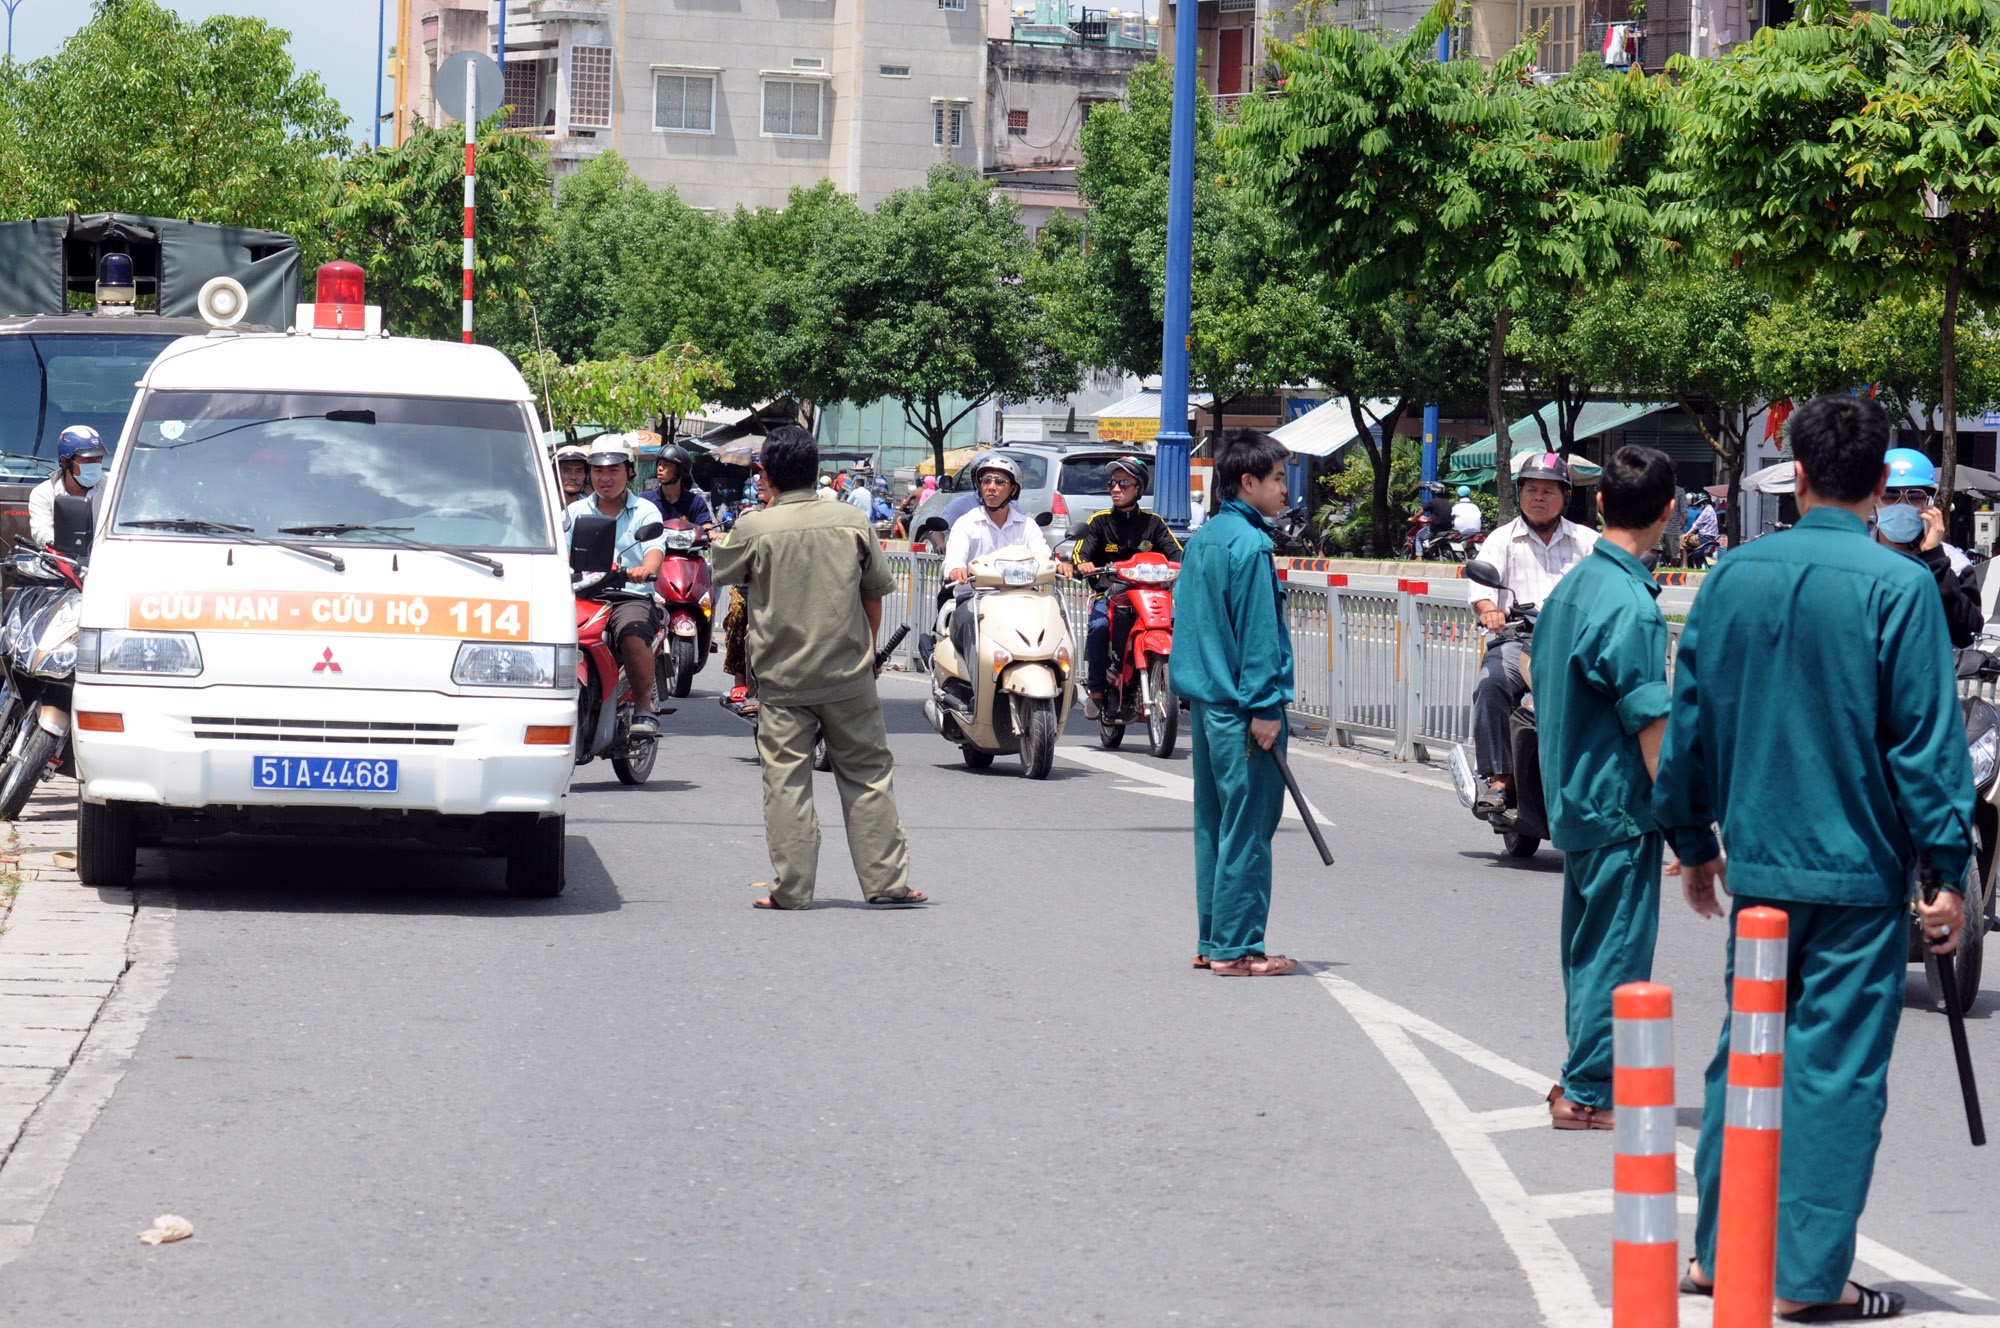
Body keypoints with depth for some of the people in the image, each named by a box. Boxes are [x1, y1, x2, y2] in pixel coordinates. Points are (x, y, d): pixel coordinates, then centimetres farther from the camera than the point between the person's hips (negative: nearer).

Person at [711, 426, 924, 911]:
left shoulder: (754, 528, -8)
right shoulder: (851, 521, -1)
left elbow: (722, 573, 11)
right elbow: (875, 594, 8)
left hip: (781, 678, -2)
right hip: (848, 673, 2)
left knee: (785, 779, 3)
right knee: (868, 774, 9)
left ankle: (791, 889, 1)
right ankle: (887, 881, 9)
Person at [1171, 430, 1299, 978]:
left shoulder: (1201, 540, 14)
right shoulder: (1249, 545, -14)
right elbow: (1257, 630, -17)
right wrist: (1264, 707, -17)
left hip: (1205, 701, 10)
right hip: (1238, 707, -10)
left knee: (1214, 824, 14)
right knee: (1247, 827, -6)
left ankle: (1212, 941, 19)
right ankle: (1237, 949, -5)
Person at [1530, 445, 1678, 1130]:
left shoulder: (1570, 587, 8)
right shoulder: (1630, 605, -19)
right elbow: (1651, 722, -19)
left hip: (1574, 802, 9)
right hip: (1621, 806, -9)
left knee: (1588, 945, 16)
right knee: (1618, 950, -2)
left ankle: (1583, 1077, 24)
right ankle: (1588, 1091, 1)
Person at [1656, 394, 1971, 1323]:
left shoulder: (1733, 578, 4)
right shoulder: (1897, 587, -11)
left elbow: (1689, 722, 10)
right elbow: (1927, 740, -11)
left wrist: (1694, 843, 21)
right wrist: (1949, 870, -6)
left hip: (1756, 863, 4)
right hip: (1859, 869, -4)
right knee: (1835, 1069, 1)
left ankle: (1719, 1252, 19)